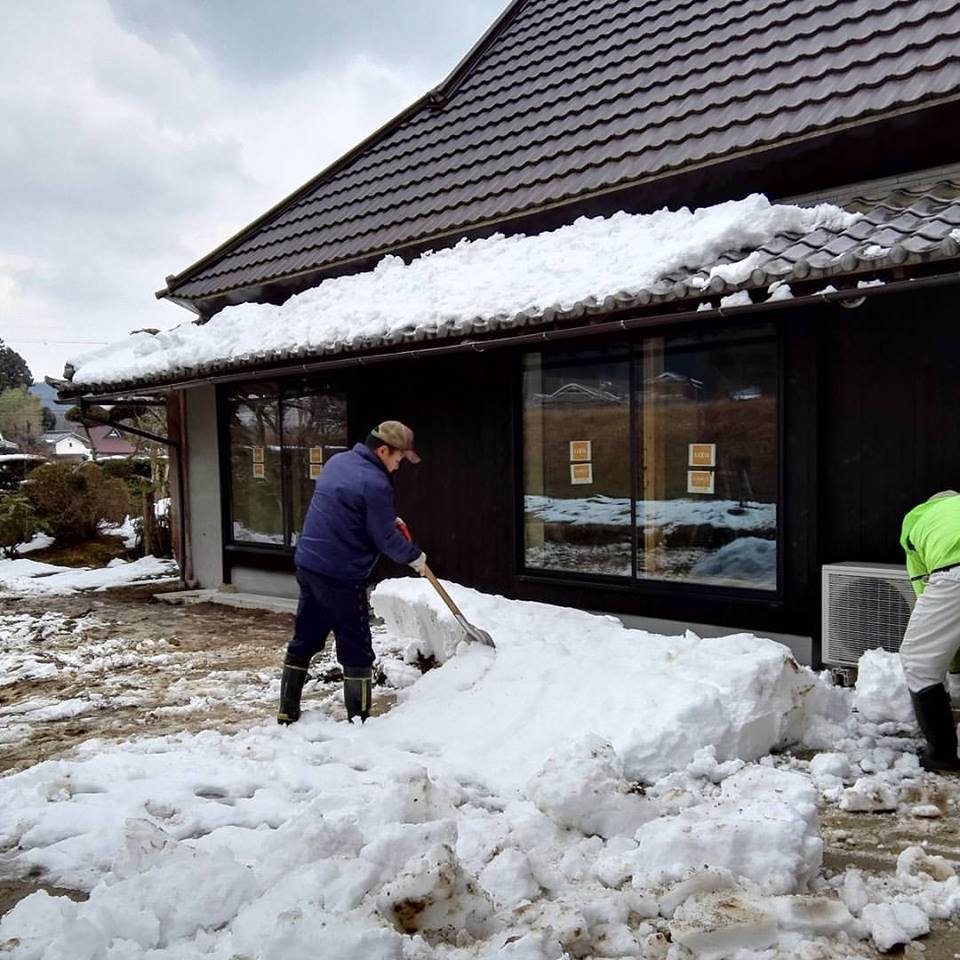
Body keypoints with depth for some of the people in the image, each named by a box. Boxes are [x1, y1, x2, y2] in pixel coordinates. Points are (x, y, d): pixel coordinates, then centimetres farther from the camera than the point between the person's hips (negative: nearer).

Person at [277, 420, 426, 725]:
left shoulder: (338, 461, 9)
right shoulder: (375, 484, -19)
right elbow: (385, 539, -13)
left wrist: (388, 519, 19)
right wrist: (414, 555, 4)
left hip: (307, 564, 9)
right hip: (341, 577, -9)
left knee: (304, 640, 18)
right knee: (356, 651, 4)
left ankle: (288, 711, 26)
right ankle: (358, 720, 12)